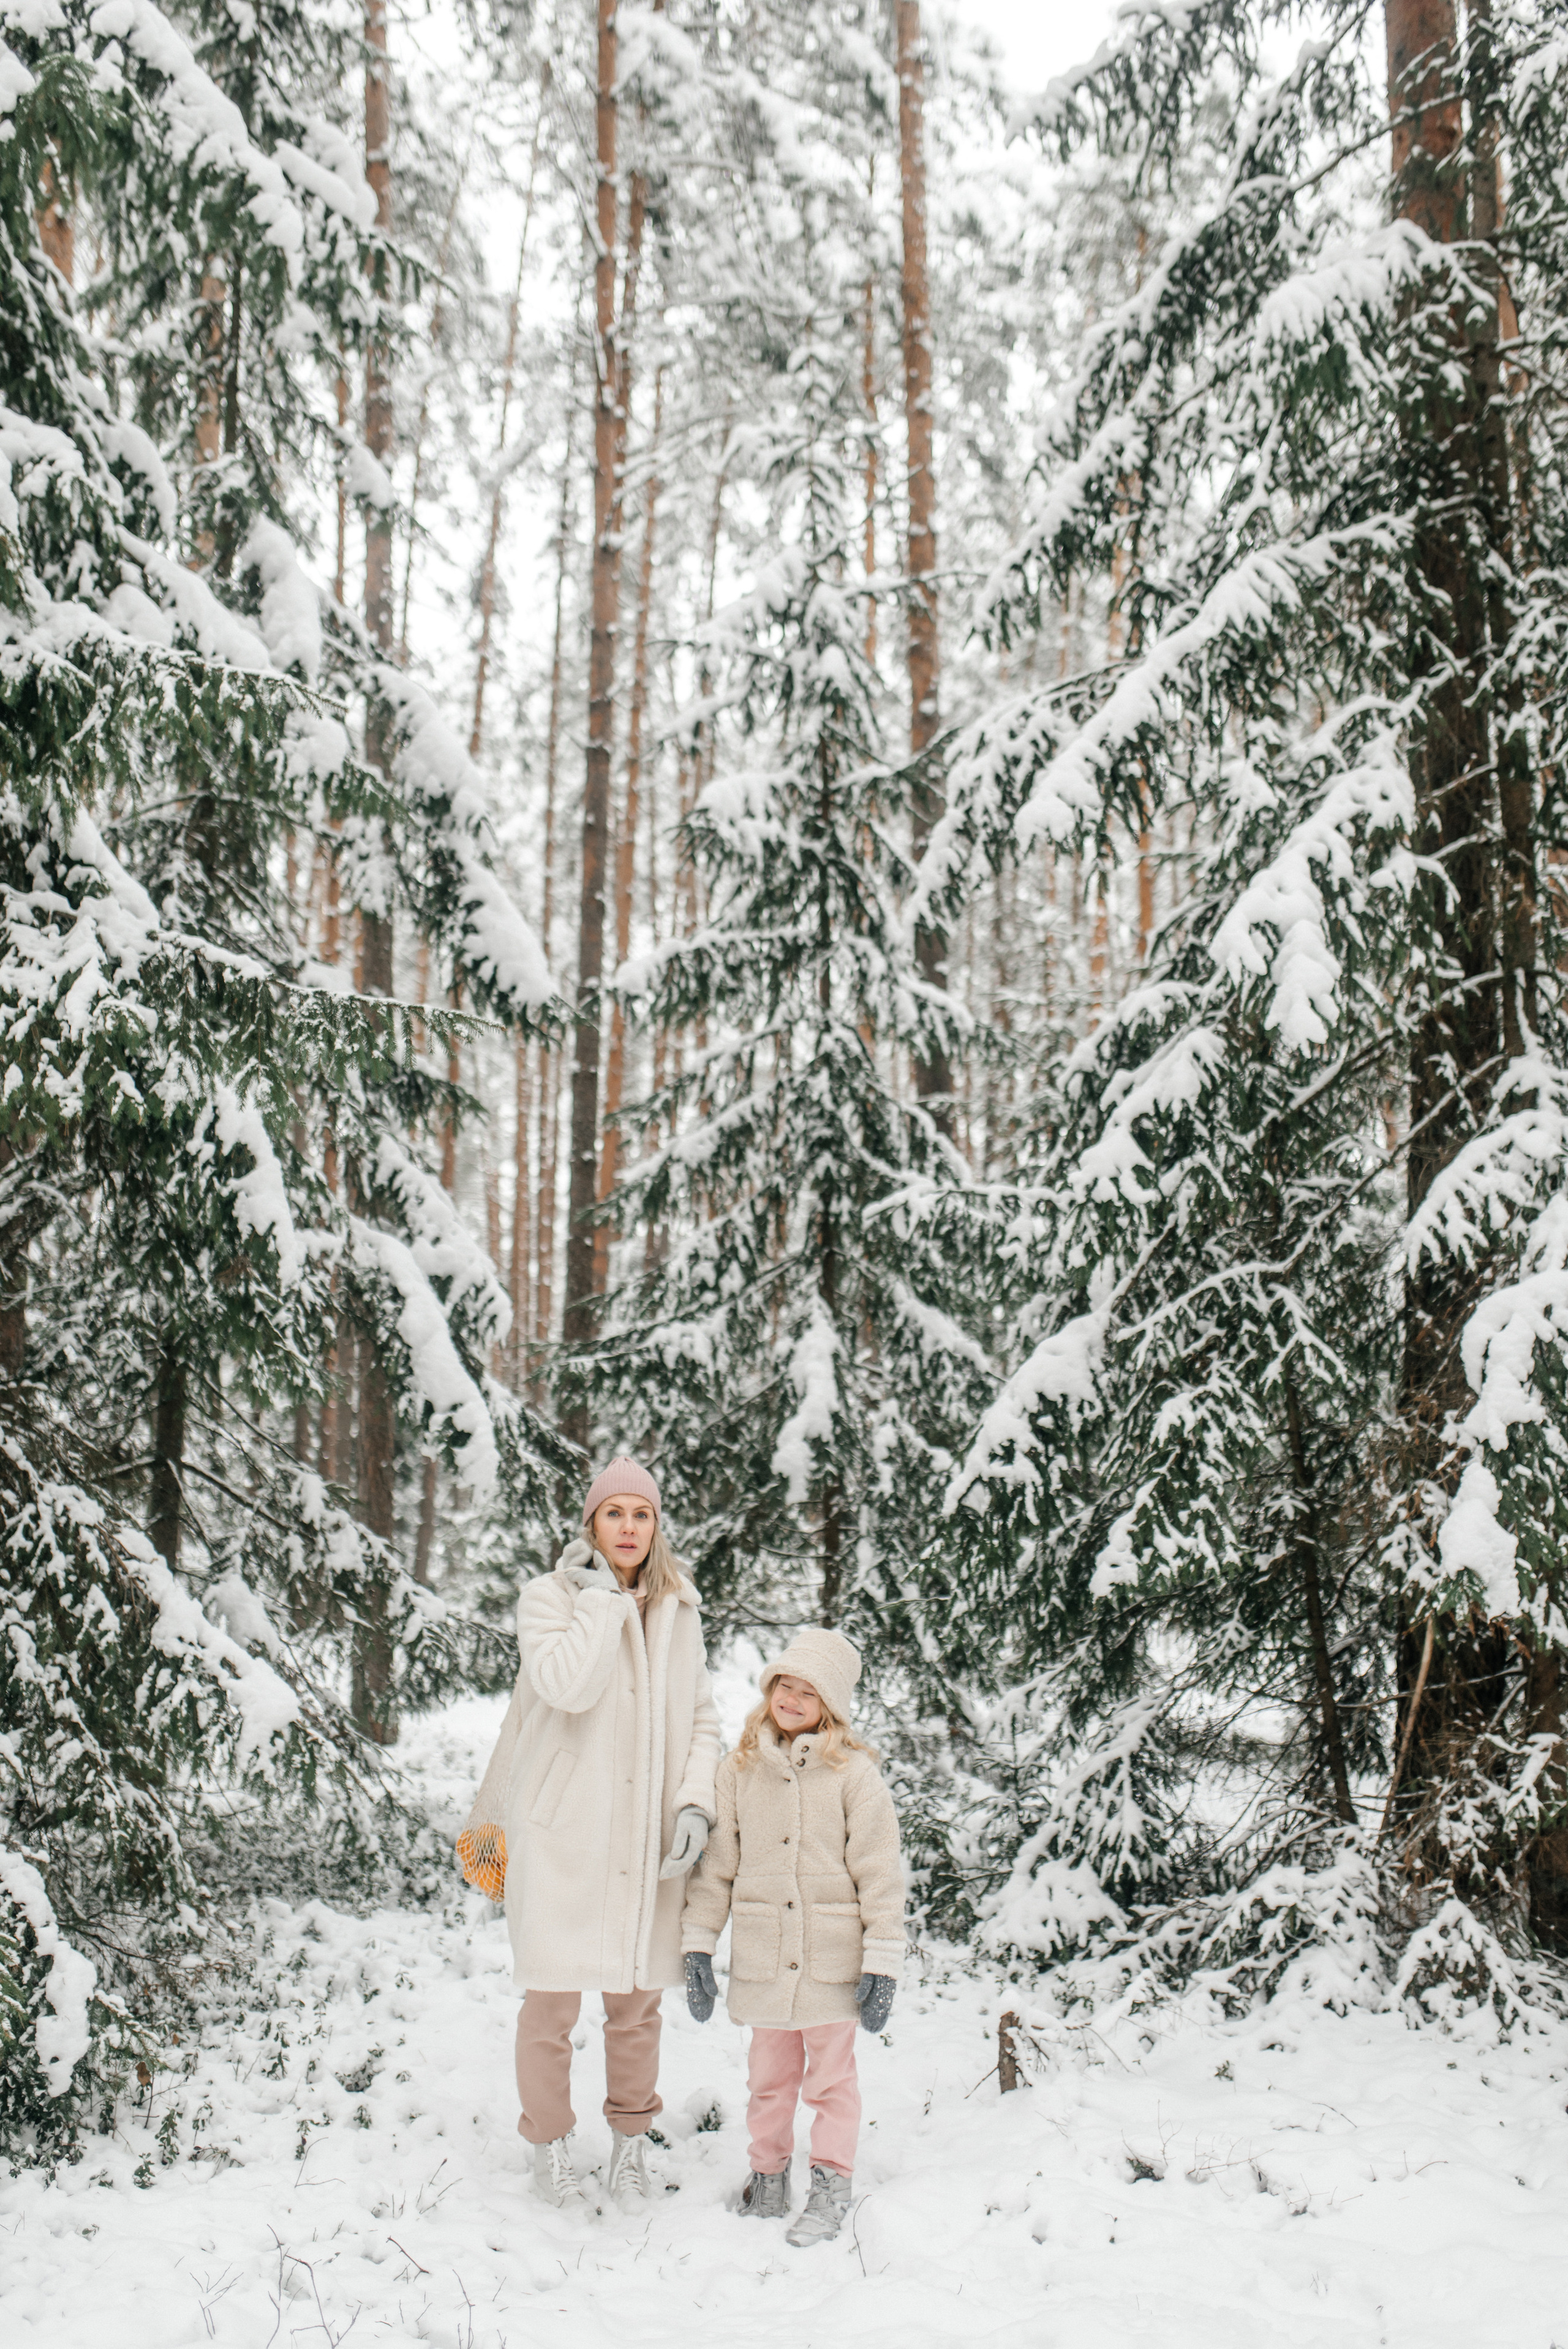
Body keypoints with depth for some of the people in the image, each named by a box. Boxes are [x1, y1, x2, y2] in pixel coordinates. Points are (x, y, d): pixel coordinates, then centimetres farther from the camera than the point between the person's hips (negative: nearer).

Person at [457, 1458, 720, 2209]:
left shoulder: (678, 1613, 10)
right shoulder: (549, 1596, -3)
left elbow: (701, 1720, 12)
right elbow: (567, 1685, -21)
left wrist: (695, 1804, -2)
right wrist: (603, 1598, -14)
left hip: (646, 1841, 3)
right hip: (561, 1835, -3)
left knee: (637, 2000, 10)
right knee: (552, 1999, 1)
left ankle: (630, 2141, 29)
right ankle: (549, 2138, 24)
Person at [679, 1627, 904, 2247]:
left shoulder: (853, 1772, -7)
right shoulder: (741, 1768, 3)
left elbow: (879, 1871, -6)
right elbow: (715, 1862, 8)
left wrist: (882, 1962, -8)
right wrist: (698, 1945, 6)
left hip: (833, 1957, -3)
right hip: (761, 1956, 3)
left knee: (831, 2075, 6)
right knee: (770, 2075, 14)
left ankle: (830, 2188, 19)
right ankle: (767, 2180, 29)